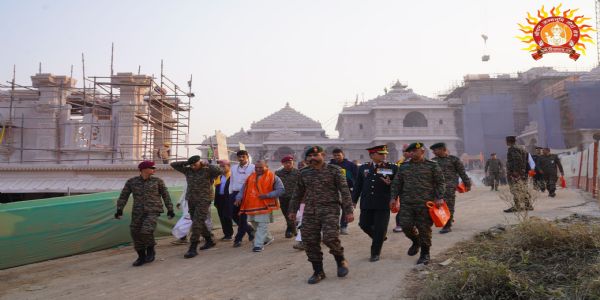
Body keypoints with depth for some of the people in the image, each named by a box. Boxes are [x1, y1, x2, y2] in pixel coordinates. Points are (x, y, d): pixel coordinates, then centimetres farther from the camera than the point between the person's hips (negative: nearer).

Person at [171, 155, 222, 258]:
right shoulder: (188, 170, 7)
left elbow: (220, 171, -25)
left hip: (204, 200, -6)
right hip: (191, 200, 7)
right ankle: (209, 241, 31)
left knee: (197, 223, -13)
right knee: (199, 223, 14)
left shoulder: (207, 171, -8)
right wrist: (186, 163, -1)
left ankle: (193, 248, -12)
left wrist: (206, 165, -16)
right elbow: (173, 164, 10)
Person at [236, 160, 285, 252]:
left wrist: (267, 195, -17)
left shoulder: (273, 177, -5)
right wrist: (239, 197, 1)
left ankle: (259, 245, -2)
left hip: (264, 205, -6)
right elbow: (244, 189, 18)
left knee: (262, 225, -7)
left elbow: (281, 190, -7)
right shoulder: (251, 177, 12)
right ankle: (269, 238, 34)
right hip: (252, 205, 6)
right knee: (255, 224, 14)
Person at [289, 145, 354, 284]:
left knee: (330, 237, -19)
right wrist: (293, 210, 21)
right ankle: (318, 272, 17)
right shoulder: (304, 173, 10)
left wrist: (349, 211, -9)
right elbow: (298, 193, 20)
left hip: (330, 209, -4)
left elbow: (345, 191, -3)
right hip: (310, 212, 4)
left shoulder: (334, 170, -1)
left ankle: (341, 260, 12)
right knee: (310, 242, 1)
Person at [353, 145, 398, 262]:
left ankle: (375, 253, 17)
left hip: (383, 204, -3)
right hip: (366, 204, 3)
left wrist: (390, 183, -19)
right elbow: (358, 185, 11)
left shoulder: (393, 168, 0)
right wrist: (354, 200, 9)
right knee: (364, 224, 8)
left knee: (380, 229, 1)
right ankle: (378, 238, 37)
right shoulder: (363, 168, 8)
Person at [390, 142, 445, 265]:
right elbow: (396, 183, 15)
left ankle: (425, 254, 16)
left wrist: (439, 197, -10)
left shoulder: (432, 166, 2)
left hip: (425, 203, -3)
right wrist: (393, 197, 5)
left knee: (424, 229, 0)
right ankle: (416, 242, 28)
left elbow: (440, 183, 2)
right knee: (406, 225, -3)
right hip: (406, 203, 3)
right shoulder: (404, 167, 11)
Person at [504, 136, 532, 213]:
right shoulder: (521, 149, 19)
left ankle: (517, 207, -13)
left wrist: (516, 170, -24)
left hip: (515, 173, -10)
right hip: (523, 173, 10)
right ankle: (528, 206, 15)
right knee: (523, 190, 12)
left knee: (516, 190, -10)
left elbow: (518, 159, -24)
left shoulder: (513, 149, -11)